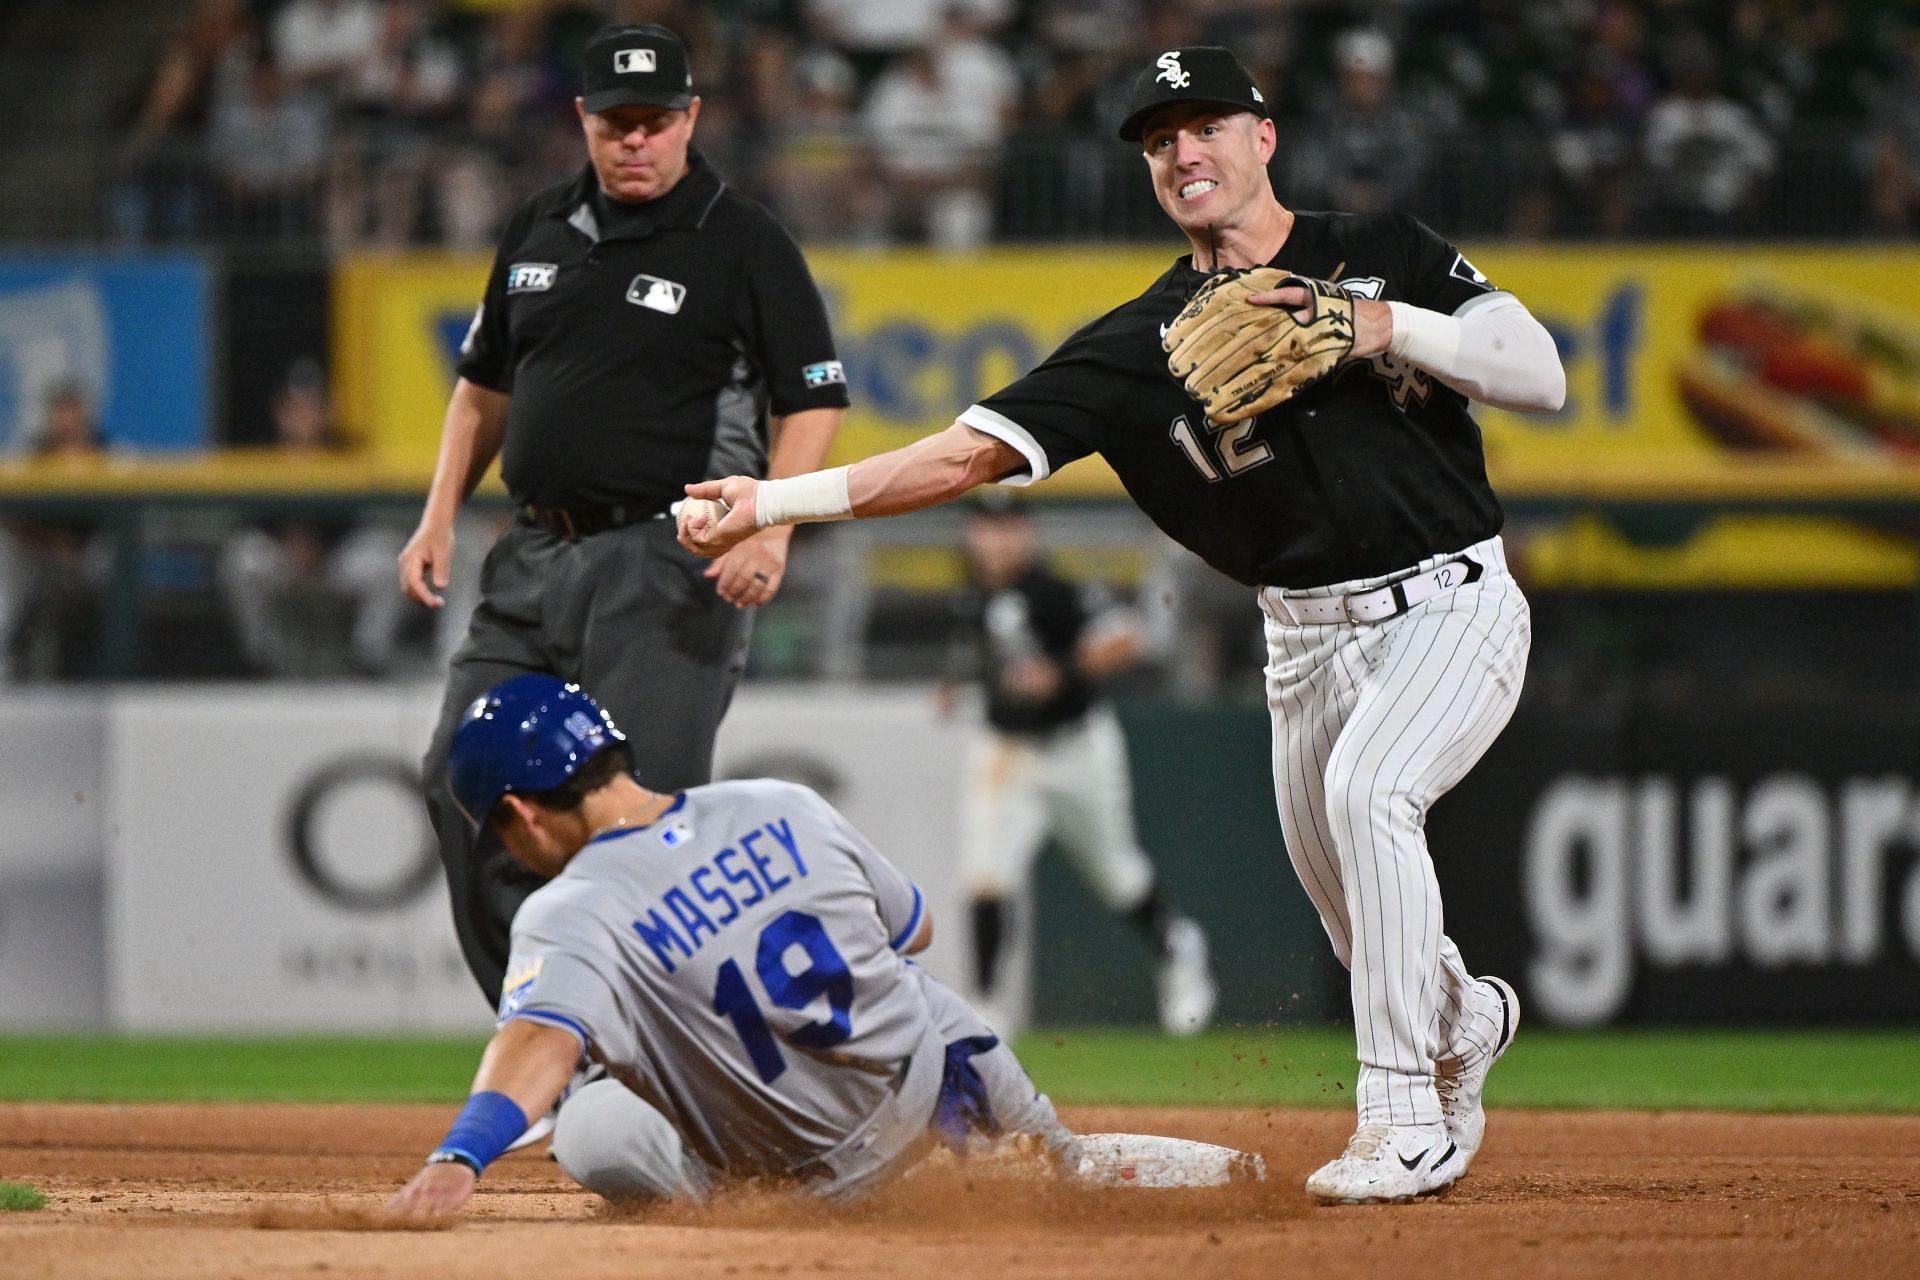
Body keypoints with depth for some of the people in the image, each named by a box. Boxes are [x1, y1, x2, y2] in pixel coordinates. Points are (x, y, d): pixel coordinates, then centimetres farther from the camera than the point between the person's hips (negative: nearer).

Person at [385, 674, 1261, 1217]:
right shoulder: (783, 809, -4)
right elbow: (917, 930, 10)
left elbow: (538, 1041, -39)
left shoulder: (572, 917, -19)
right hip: (950, 1065, 5)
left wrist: (457, 1159, -53)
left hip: (842, 1169, -5)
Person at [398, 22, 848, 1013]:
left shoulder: (745, 245, -3)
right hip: (534, 553, 6)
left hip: (667, 567, -6)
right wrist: (440, 516, 13)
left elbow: (813, 402, -6)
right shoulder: (541, 231, 14)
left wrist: (771, 525, -21)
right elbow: (486, 382, 23)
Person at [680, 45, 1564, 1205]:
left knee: (1368, 787, -30)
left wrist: (1386, 327, -20)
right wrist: (772, 502, -18)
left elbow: (1542, 375, -8)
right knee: (1368, 936, 9)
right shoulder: (1142, 343, -1)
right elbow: (973, 451, -9)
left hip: (1453, 603, -4)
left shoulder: (1381, 251, -3)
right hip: (1311, 634, 4)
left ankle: (1409, 1122, -25)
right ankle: (1467, 1020, 46)